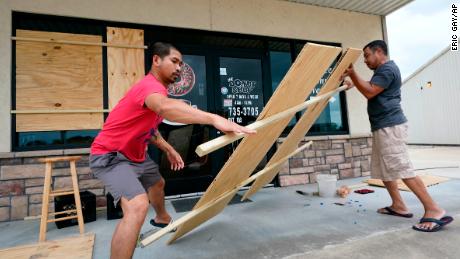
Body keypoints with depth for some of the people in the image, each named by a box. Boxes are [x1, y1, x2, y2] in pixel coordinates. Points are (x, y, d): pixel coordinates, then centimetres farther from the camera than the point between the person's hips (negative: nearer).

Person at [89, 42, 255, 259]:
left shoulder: (156, 88, 7)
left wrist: (168, 149, 7)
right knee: (138, 206, -29)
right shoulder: (150, 85, -27)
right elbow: (165, 107, -53)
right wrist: (213, 119, -64)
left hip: (134, 154, 10)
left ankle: (161, 219, 59)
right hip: (109, 155, -10)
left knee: (157, 183, 29)